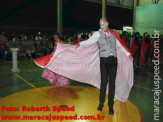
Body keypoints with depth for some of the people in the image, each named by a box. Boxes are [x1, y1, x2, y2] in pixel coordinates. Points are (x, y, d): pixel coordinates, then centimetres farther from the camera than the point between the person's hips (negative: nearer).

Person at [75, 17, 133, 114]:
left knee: (112, 82, 4)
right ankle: (101, 103, 18)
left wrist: (128, 54, 20)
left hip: (113, 60, 2)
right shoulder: (98, 34, 4)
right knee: (104, 81, -1)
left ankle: (111, 105, 17)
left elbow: (120, 45, 18)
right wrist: (80, 44, -26)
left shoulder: (113, 33, 12)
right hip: (104, 60, -2)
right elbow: (90, 41, -11)